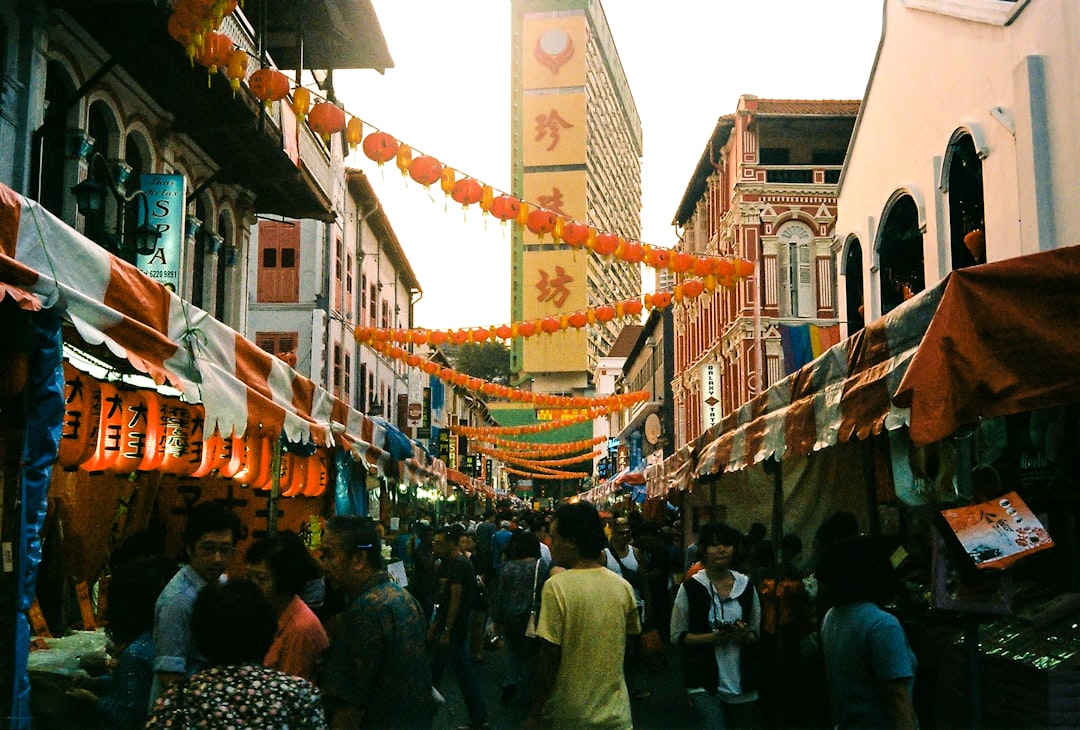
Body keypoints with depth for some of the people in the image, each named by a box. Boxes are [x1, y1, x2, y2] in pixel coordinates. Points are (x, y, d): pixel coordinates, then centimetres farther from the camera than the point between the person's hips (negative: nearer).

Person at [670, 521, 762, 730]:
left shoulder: (746, 586, 7)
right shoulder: (691, 587, -4)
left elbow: (756, 633, 15)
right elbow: (677, 636, -2)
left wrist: (745, 637, -8)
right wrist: (711, 637, -16)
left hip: (743, 683, 4)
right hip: (704, 682, -4)